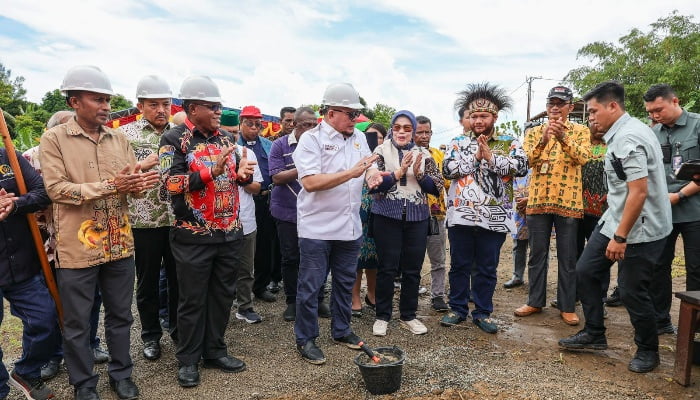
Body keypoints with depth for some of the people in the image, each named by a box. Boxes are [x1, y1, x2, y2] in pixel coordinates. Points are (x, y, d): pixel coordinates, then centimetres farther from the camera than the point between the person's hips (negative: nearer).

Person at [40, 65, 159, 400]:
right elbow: (56, 189, -14)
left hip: (119, 244, 4)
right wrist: (111, 186, -23)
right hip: (77, 248, -4)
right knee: (76, 324, 10)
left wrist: (140, 184, -18)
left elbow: (133, 183, 6)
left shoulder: (119, 138, 7)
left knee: (120, 315, 16)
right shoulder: (54, 138, -6)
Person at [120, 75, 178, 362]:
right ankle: (151, 336, 28)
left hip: (178, 219, 2)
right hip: (144, 220, -2)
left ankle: (178, 328, 30)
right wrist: (140, 165, -19)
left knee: (178, 277, 12)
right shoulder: (126, 133, -1)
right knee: (148, 281, 12)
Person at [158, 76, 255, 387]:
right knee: (193, 300, 6)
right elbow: (172, 183, -18)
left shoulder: (226, 138, 11)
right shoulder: (174, 139, -7)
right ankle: (188, 359, 22)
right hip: (194, 236, -5)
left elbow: (239, 176, 14)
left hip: (230, 233, 6)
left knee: (222, 295, 14)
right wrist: (210, 173, -28)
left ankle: (215, 351, 30)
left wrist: (244, 173, -9)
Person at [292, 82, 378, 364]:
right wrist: (351, 173, -24)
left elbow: (367, 171, 20)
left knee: (345, 283, 17)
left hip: (350, 227, 6)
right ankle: (305, 339, 20)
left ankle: (341, 330, 34)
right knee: (310, 286, 5)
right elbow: (310, 182, -22)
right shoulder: (311, 139, -11)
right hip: (317, 228, -6)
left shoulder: (359, 138, 9)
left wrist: (373, 177, -4)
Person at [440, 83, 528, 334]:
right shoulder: (458, 143, 8)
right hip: (461, 216, 1)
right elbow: (448, 169, -6)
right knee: (459, 265, 10)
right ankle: (457, 309, 24)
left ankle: (483, 313, 23)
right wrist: (476, 157, -11)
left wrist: (491, 157, -15)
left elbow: (521, 167, -10)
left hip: (494, 218, 0)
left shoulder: (510, 144, 7)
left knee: (487, 268, 9)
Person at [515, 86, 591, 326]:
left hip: (568, 201, -2)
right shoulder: (534, 132, 10)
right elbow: (529, 160, -6)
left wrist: (563, 138, -28)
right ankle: (535, 301, 20)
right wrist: (543, 140, -24)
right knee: (537, 254, 9)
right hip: (538, 200, 2)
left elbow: (583, 158, -13)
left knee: (567, 257, 5)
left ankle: (567, 306, 16)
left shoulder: (580, 131, 5)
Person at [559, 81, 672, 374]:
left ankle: (648, 351, 23)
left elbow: (639, 192, -26)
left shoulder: (628, 138, -21)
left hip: (639, 229, -10)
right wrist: (614, 230, 18)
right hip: (614, 221, 10)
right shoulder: (623, 132, 10)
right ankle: (594, 334, 22)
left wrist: (620, 237, -23)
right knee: (585, 271, 10)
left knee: (632, 292, 1)